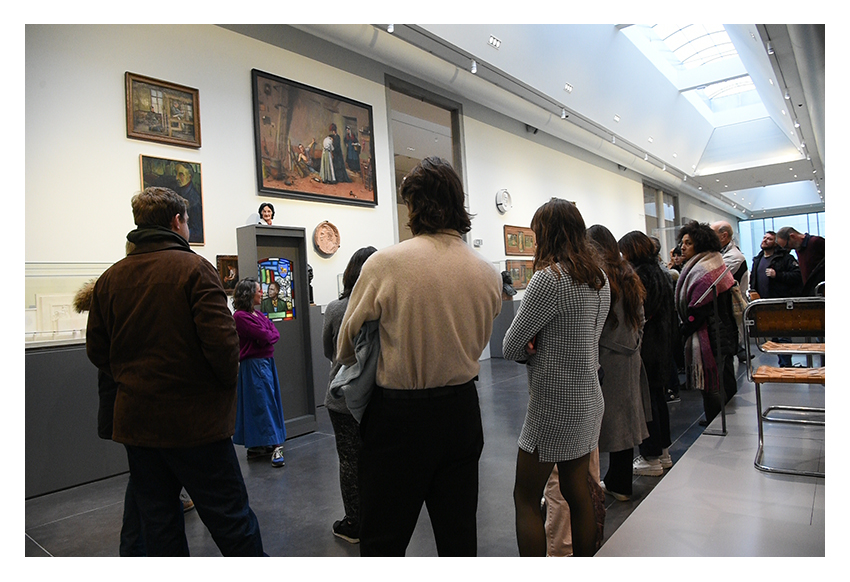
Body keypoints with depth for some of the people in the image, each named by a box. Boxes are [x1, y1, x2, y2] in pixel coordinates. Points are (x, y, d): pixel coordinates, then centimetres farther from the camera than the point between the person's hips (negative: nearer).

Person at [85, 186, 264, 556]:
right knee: (231, 519, 4)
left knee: (158, 524, 17)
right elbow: (221, 338, -20)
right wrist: (227, 382, -3)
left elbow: (97, 350, 10)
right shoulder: (193, 267, -12)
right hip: (195, 419, -6)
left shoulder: (109, 278, 6)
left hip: (135, 419, 6)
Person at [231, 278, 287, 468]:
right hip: (253, 365, -9)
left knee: (270, 401, 11)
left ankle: (256, 445, 20)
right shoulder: (240, 316, -13)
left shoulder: (259, 314, 14)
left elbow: (275, 333, 8)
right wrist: (268, 335, 1)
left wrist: (265, 337, -9)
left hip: (267, 361, 9)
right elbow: (264, 336, -17)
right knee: (263, 403, -6)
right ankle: (275, 445, -2)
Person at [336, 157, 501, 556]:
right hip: (462, 410, 5)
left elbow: (346, 347, -2)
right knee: (459, 533, 18)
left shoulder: (385, 264, -15)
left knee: (382, 540, 11)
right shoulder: (488, 273, -1)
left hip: (400, 415, -4)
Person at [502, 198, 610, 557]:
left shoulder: (549, 276, -19)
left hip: (555, 405, -8)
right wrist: (541, 347, 2)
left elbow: (510, 347, -16)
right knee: (577, 491, 19)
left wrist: (530, 349, 4)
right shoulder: (599, 278, 7)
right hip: (589, 398, 9)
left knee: (526, 498, 4)